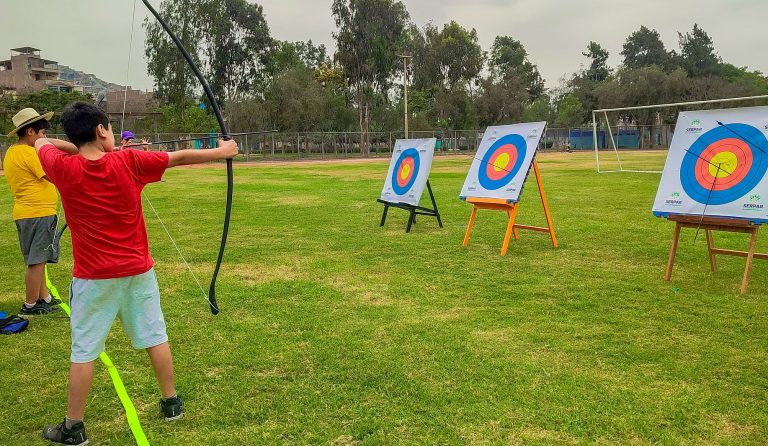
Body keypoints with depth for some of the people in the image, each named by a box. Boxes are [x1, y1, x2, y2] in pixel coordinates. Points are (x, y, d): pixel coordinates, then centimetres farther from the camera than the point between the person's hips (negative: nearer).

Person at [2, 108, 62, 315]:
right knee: (37, 260, -1)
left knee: (37, 260, 17)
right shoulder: (29, 153, -16)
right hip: (39, 213, -10)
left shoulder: (11, 153, 14)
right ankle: (31, 304, 7)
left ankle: (44, 297, 27)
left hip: (24, 212, 10)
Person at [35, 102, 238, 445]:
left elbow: (41, 142, 13)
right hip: (138, 271, 1)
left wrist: (79, 148, 11)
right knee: (155, 337, 14)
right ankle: (171, 403, 27)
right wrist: (222, 152, 12)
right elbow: (180, 158, 1)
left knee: (84, 351, 7)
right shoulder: (128, 162, -9)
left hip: (93, 277, -1)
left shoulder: (63, 169, -9)